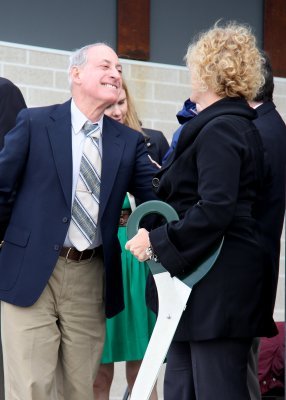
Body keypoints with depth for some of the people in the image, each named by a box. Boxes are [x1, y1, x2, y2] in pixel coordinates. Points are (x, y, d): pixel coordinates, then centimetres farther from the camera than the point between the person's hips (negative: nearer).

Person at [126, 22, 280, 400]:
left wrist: (157, 241, -16)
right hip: (211, 283, 10)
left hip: (219, 284, -10)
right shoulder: (239, 125, 17)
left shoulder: (219, 130, -13)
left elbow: (214, 210, -24)